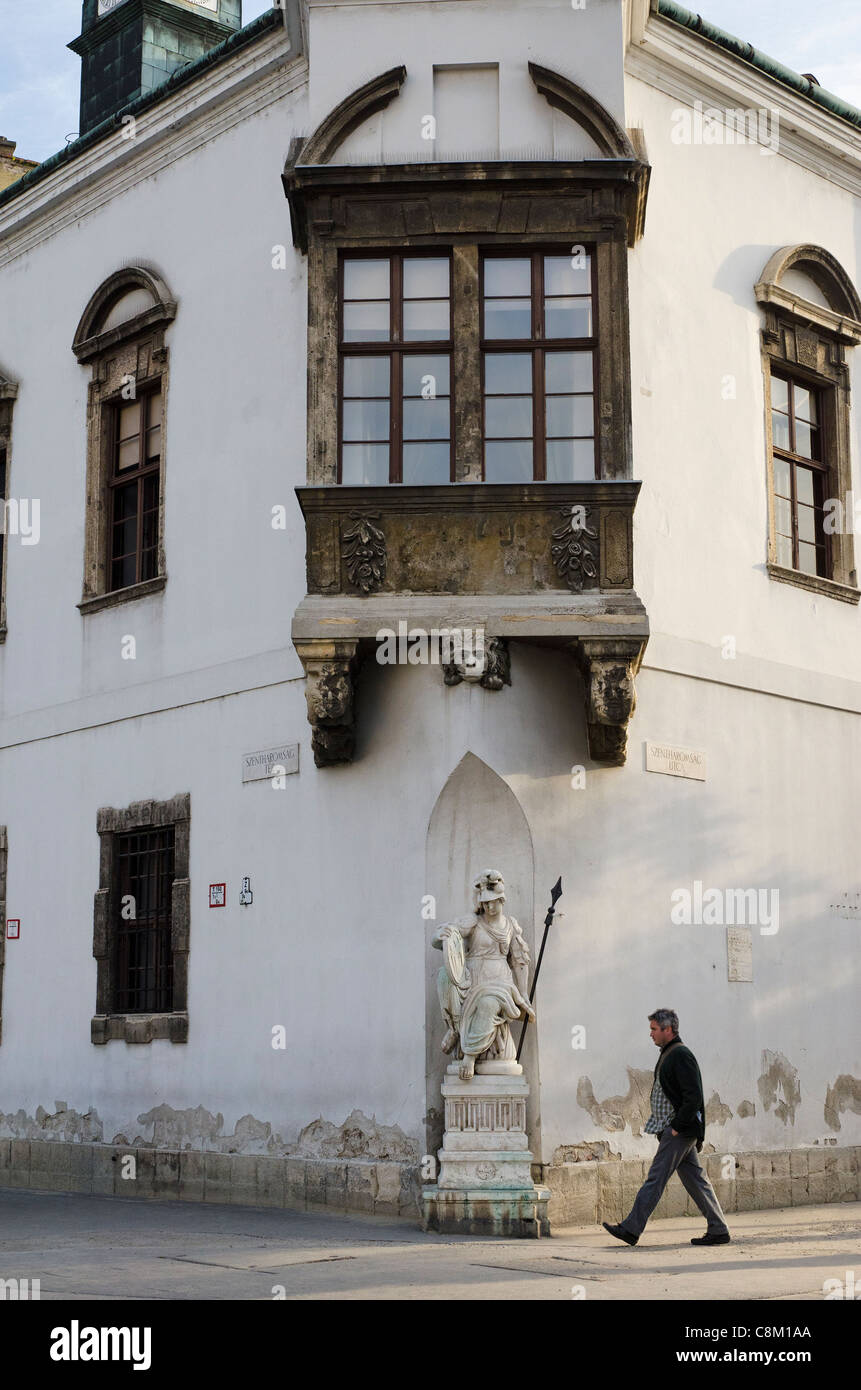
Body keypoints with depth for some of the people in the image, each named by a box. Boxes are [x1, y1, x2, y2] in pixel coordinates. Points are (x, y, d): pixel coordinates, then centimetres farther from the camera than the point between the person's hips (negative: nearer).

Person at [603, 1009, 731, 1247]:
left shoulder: (681, 1055, -15)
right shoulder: (669, 1054, 17)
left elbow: (694, 1096, -20)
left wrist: (677, 1127, -18)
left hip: (680, 1131, -10)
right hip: (676, 1130, 10)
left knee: (656, 1178, -7)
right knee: (695, 1179, 10)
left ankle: (631, 1229, -5)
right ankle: (718, 1230, 12)